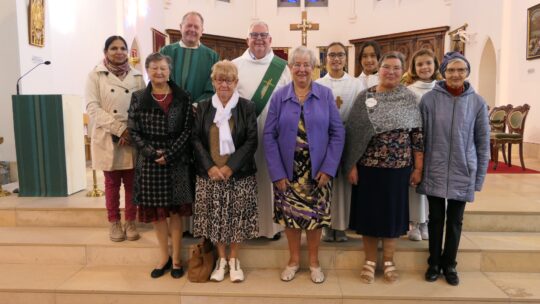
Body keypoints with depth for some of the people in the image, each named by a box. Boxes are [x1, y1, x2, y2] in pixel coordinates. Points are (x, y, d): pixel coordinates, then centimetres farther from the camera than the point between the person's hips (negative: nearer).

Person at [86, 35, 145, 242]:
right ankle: (114, 223, 22)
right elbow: (92, 108, -7)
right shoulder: (96, 75, 3)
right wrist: (120, 129, -17)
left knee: (132, 182, 7)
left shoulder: (137, 76, 8)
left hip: (133, 138, 1)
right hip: (107, 138, -1)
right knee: (112, 182, 9)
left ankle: (130, 222, 20)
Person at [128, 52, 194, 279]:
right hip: (149, 162, 2)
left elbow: (188, 130, -4)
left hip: (177, 162, -2)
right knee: (156, 211, 9)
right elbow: (133, 131, 1)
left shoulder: (183, 98, 0)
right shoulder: (138, 98, 5)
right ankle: (164, 257, 25)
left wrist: (169, 154, -13)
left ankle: (176, 259, 19)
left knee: (175, 211, 6)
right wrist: (152, 152, -12)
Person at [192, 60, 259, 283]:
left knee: (236, 217, 4)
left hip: (239, 174, -2)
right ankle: (221, 258, 25)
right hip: (210, 174, 2)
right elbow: (196, 140, 2)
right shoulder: (203, 108, 7)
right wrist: (210, 166, -11)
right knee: (215, 217, 7)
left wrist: (230, 167, -14)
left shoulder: (247, 107, 0)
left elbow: (252, 141, -6)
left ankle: (234, 259, 23)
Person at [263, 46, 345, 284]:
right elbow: (269, 135, -4)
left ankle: (314, 261, 29)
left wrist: (328, 168, -10)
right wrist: (277, 172, -10)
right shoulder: (279, 97, -1)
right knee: (290, 215, 10)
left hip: (317, 170, 0)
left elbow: (338, 133, -3)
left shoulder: (326, 95, -1)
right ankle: (294, 259, 31)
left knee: (315, 214, 9)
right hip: (288, 171, 1)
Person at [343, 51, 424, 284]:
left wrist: (418, 168, -1)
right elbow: (353, 133, -1)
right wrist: (351, 165, -5)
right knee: (368, 212, 8)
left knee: (392, 212, 11)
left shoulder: (410, 98, 1)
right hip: (368, 167, 0)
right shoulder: (364, 97, 0)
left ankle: (388, 261, 29)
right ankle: (370, 261, 26)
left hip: (398, 168, 0)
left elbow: (417, 135, 1)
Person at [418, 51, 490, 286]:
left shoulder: (477, 103, -1)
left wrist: (480, 176, 3)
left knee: (455, 220, 12)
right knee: (436, 218, 10)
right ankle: (434, 263, 27)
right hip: (435, 172, -1)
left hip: (463, 173, 1)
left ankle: (449, 264, 29)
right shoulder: (429, 99, -6)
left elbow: (483, 142, 3)